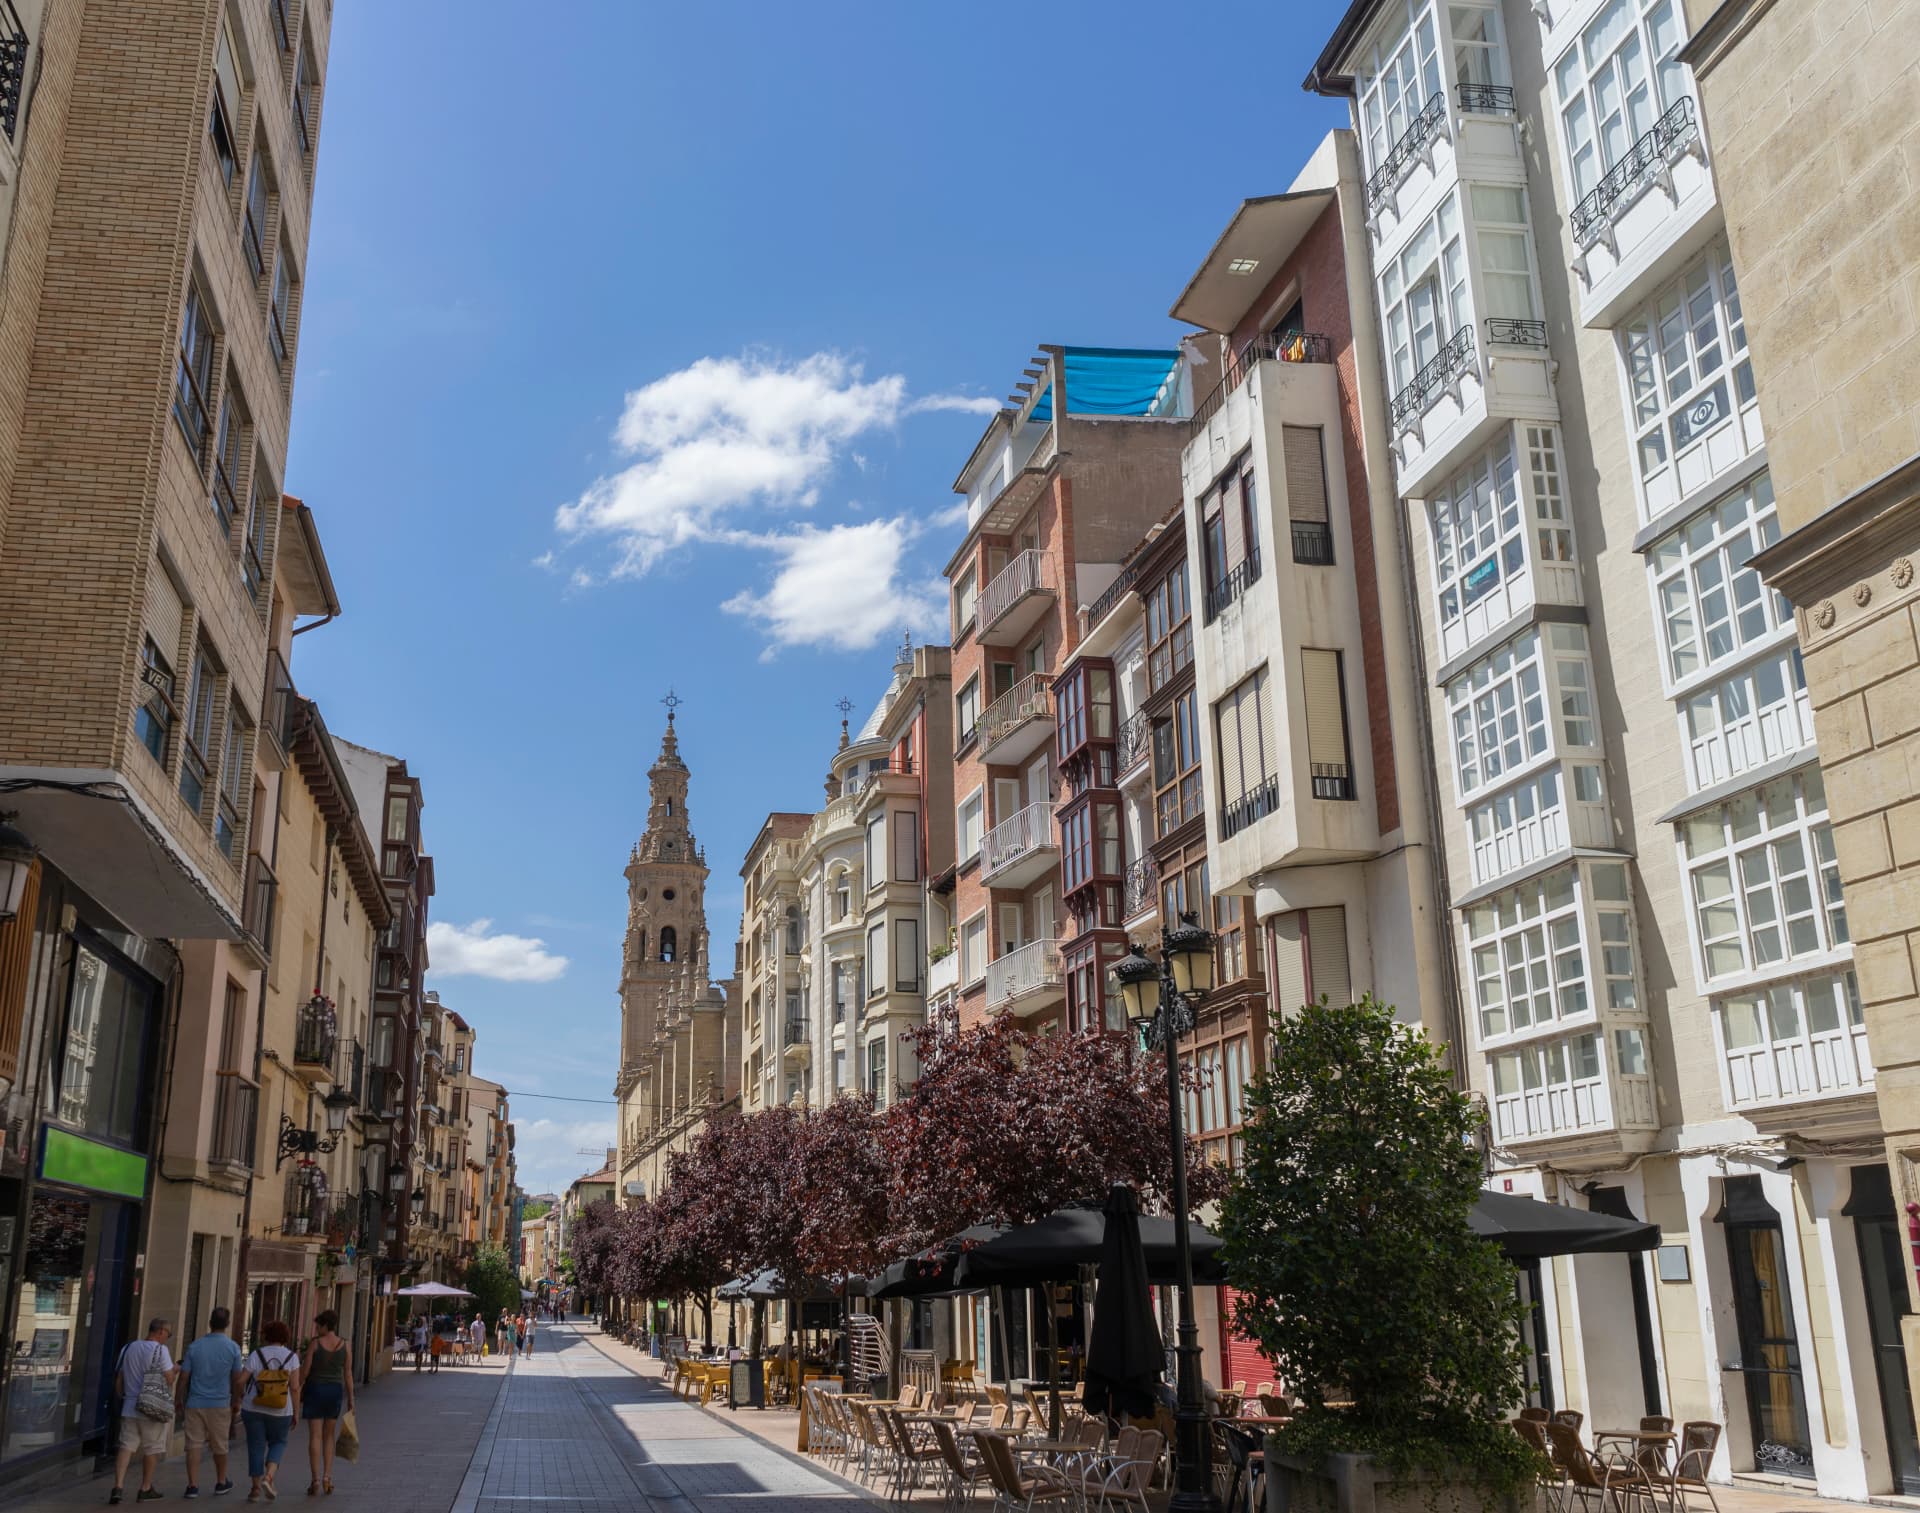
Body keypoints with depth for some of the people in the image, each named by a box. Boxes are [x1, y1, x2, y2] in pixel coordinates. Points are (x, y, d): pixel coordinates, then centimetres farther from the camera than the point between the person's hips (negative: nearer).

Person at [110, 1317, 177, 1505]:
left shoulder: (128, 1348, 10)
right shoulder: (160, 1350, -10)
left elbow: (118, 1380, 15)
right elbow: (169, 1380, -12)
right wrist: (174, 1368, 7)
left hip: (129, 1407, 5)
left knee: (126, 1446, 4)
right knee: (151, 1449, 8)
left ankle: (117, 1487, -10)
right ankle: (146, 1489, 16)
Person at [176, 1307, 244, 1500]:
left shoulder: (194, 1346, -1)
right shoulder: (232, 1348, -4)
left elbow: (184, 1375, 1)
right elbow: (236, 1379, -1)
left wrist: (181, 1398, 15)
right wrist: (236, 1401, 12)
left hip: (195, 1402, 1)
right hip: (220, 1404, 0)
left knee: (194, 1445, 3)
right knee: (219, 1446, 12)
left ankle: (193, 1485, -1)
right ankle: (221, 1483, 25)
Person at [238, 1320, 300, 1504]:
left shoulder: (256, 1355, -6)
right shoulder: (291, 1357, -6)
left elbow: (241, 1380, -9)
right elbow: (294, 1387, -9)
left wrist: (242, 1395, 13)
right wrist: (296, 1413, -2)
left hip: (253, 1409, 0)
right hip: (280, 1412, 0)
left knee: (256, 1446, 11)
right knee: (278, 1442, 18)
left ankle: (256, 1488, 12)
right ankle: (268, 1477, -3)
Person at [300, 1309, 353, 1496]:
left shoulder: (316, 1343, -9)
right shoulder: (345, 1345, -2)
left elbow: (305, 1371, -7)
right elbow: (348, 1374, -1)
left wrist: (298, 1392, 5)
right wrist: (351, 1399, 5)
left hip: (315, 1389, -2)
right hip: (336, 1390, 2)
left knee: (315, 1436, 2)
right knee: (329, 1436, 16)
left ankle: (315, 1480, -3)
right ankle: (327, 1476, 8)